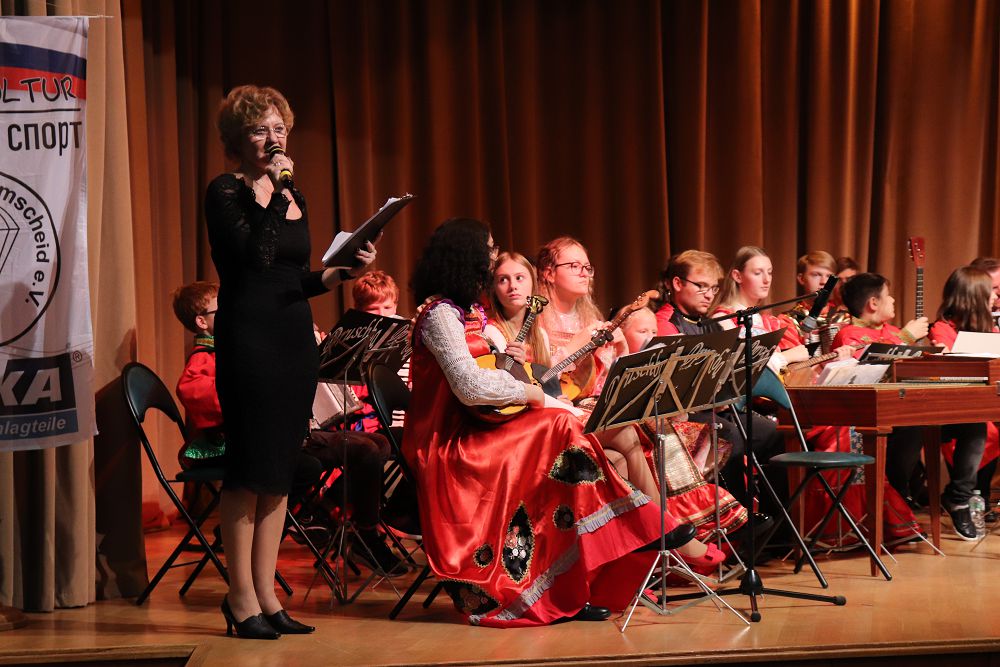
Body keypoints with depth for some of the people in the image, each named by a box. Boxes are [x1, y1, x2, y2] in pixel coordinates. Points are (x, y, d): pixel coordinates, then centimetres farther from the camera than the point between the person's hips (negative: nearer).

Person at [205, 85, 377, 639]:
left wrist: (344, 272, 5)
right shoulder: (225, 192, -5)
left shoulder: (291, 197, 16)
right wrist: (269, 191, -16)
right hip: (248, 338, -7)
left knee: (281, 470, 8)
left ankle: (266, 594, 13)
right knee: (250, 470, -5)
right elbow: (254, 255, -21)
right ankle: (242, 599, 1)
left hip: (295, 338, 7)